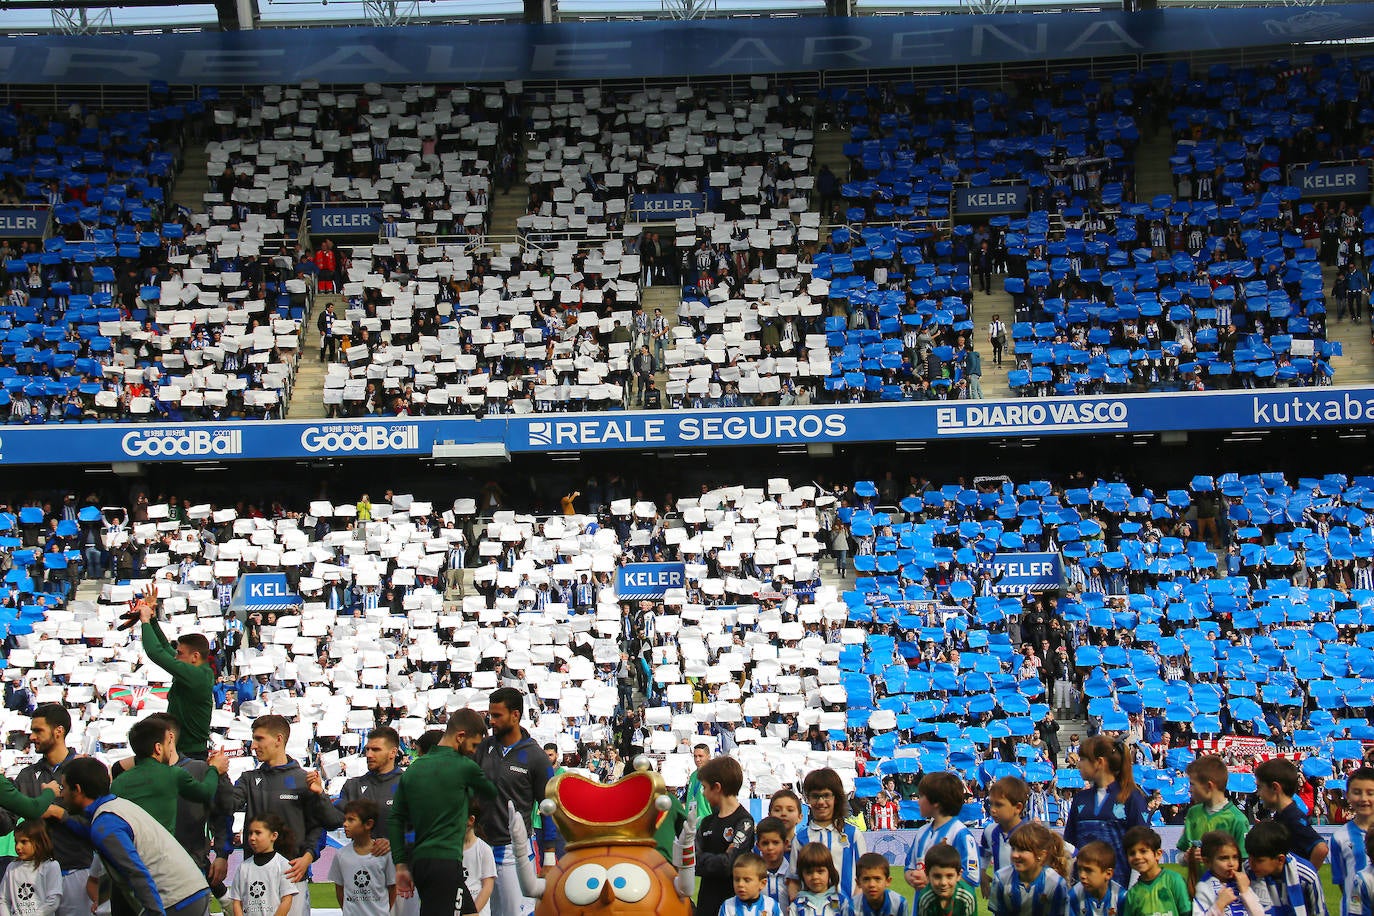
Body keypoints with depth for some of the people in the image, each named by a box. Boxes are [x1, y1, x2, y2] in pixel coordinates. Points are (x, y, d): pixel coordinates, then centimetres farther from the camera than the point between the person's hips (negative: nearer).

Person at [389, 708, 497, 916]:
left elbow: (395, 819, 11)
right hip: (446, 862, -8)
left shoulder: (413, 768, 13)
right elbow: (492, 793, 12)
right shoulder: (464, 767, -6)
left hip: (418, 861, 8)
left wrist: (401, 865, 13)